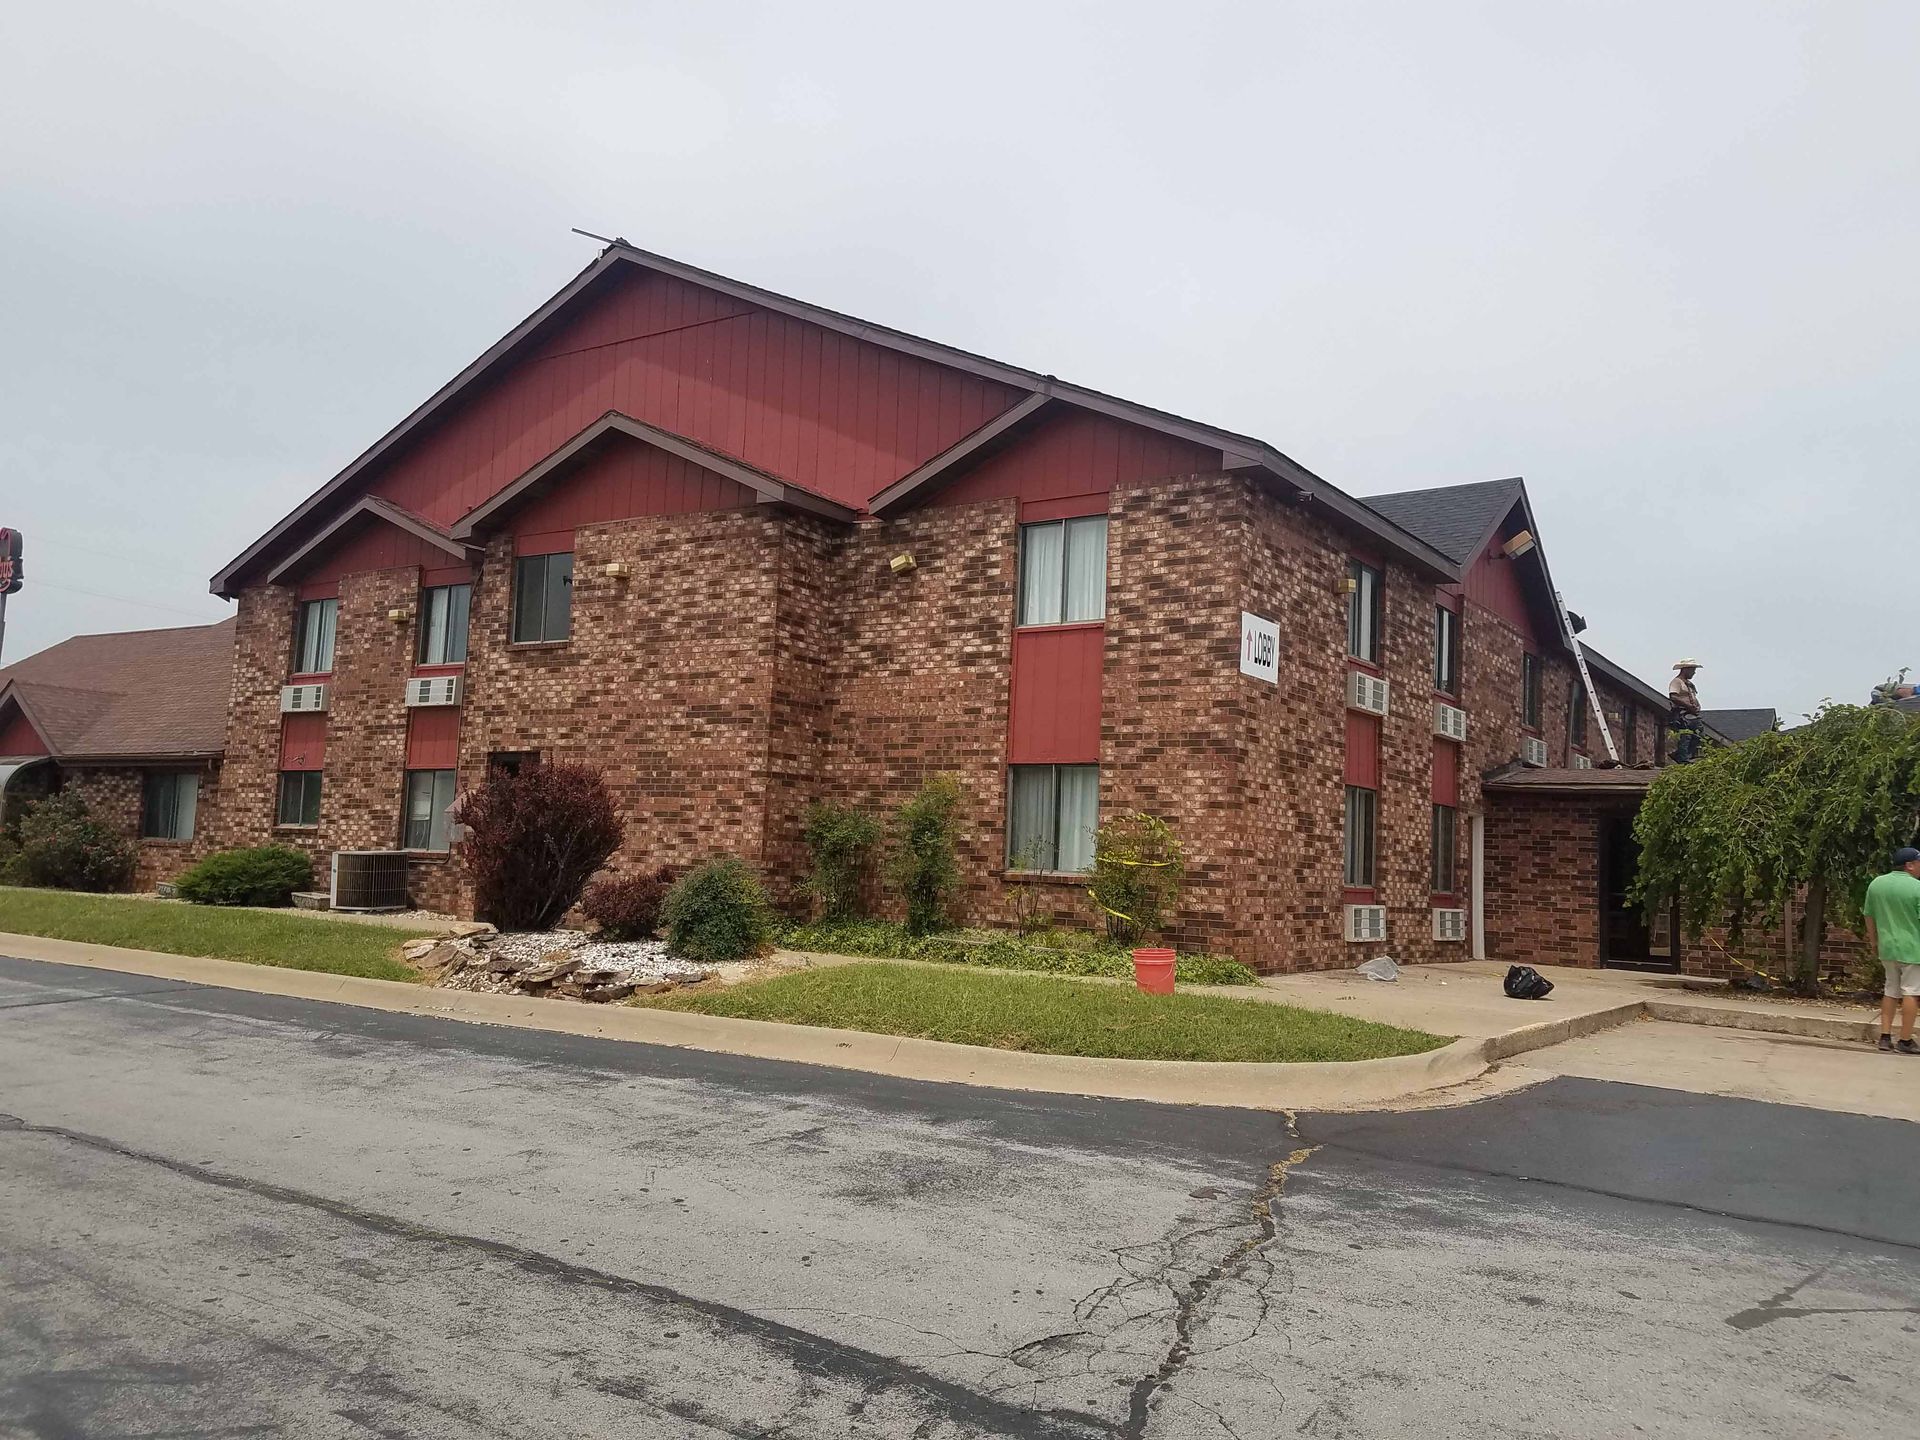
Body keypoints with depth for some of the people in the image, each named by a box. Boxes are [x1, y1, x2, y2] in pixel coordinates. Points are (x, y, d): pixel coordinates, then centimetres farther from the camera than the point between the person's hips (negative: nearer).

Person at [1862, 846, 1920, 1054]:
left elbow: (1869, 916, 12)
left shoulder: (1876, 884, 6)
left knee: (1890, 991, 14)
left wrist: (1874, 941, 21)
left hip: (1887, 948, 6)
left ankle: (1885, 1037, 12)